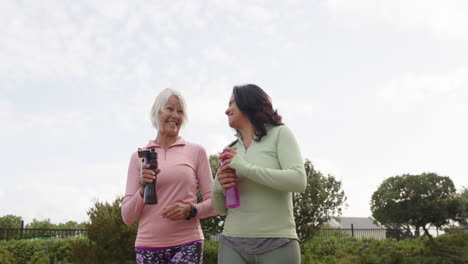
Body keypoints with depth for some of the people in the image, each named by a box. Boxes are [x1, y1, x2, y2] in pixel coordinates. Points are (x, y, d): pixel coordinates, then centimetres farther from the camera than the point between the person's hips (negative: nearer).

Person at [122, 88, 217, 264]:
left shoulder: (196, 152, 4)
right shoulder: (139, 157, 6)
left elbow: (214, 203, 6)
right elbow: (127, 217, 4)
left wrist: (190, 210, -12)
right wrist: (143, 190, -13)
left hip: (187, 244, -1)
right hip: (148, 246, 2)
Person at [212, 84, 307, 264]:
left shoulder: (279, 134, 2)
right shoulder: (231, 152, 14)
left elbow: (299, 181, -14)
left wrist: (246, 168, -17)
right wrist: (218, 186, -6)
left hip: (277, 245, -4)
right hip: (233, 245, 4)